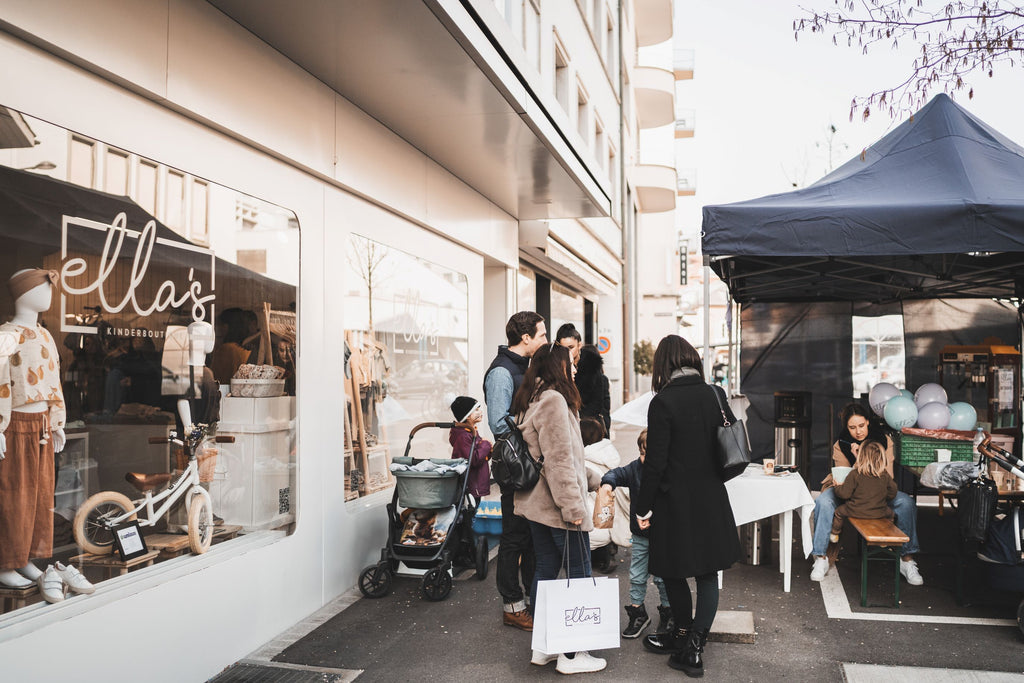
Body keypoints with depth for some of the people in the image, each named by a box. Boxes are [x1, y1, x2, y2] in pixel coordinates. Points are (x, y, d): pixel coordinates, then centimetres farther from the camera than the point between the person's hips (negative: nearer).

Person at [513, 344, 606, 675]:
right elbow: (558, 459, -21)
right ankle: (571, 655, 7)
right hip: (557, 506, -10)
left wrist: (595, 480, 24)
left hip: (536, 503, 10)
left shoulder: (533, 401, 15)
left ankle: (543, 647, 23)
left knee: (545, 570, 14)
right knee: (579, 575, 0)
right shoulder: (554, 400, -16)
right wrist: (573, 506, -20)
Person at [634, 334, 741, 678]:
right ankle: (693, 645, 11)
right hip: (712, 498, 5)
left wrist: (644, 507, -7)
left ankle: (685, 635, 26)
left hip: (676, 501, -5)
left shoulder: (663, 402, -15)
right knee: (708, 573, 12)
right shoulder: (714, 395, 0)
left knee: (673, 571, 13)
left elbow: (655, 461, -15)